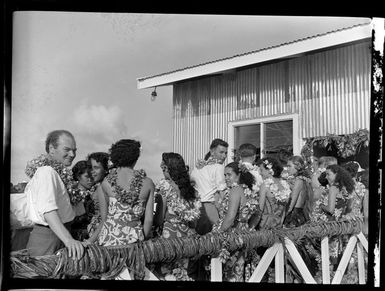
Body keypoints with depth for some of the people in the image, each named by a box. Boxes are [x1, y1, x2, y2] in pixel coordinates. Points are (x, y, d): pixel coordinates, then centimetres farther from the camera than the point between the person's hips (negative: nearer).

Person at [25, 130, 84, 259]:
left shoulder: (58, 171, 14)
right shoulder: (46, 172, -17)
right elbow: (48, 210, -32)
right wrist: (68, 239, -41)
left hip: (60, 235, 9)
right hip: (47, 238, -9)